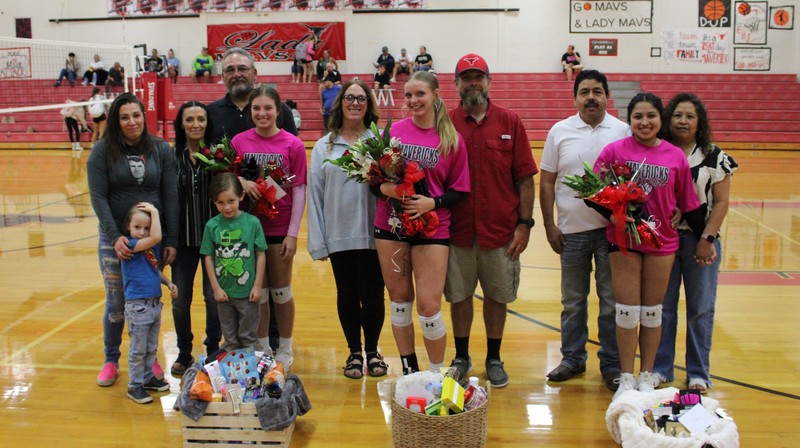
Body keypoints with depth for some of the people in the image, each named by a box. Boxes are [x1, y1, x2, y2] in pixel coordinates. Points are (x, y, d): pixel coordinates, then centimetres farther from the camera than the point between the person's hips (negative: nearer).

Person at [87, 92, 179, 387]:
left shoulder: (161, 150, 0)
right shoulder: (102, 151, -4)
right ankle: (111, 361, 25)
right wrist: (115, 237, -18)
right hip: (115, 238, -1)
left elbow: (171, 197, -1)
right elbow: (98, 197, -8)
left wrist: (171, 241, -5)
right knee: (116, 302, 6)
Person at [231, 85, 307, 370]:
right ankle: (262, 349, 25)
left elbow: (299, 191, -5)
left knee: (281, 291, 9)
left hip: (280, 228, -2)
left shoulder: (293, 144, -6)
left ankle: (285, 349, 25)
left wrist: (293, 233, -8)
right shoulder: (239, 141, 0)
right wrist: (241, 182, -17)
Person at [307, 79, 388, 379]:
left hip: (373, 233, -1)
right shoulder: (323, 147, 8)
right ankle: (354, 352, 26)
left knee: (373, 295, 5)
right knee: (347, 295, 10)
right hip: (338, 235, 2)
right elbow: (315, 194, 4)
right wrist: (317, 241, -1)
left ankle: (372, 351, 25)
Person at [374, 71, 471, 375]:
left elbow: (459, 190, 2)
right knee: (399, 299, 10)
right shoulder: (394, 130, 3)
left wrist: (432, 203, -15)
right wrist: (383, 187, -13)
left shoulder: (452, 139, -1)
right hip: (390, 224, 2)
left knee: (429, 306, -6)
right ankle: (408, 369, 27)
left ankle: (437, 375, 15)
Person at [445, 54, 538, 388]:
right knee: (459, 295, 10)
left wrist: (524, 223, -4)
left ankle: (494, 359, 27)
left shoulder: (510, 122, 1)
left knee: (497, 295, 10)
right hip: (458, 230, 0)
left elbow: (524, 178, 1)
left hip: (501, 230, 0)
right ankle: (461, 357, 28)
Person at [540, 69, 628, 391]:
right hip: (572, 230, 1)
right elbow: (547, 181, 5)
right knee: (572, 301, 12)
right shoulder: (560, 131, 4)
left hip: (613, 229, -1)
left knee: (612, 302, 7)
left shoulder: (623, 131, 1)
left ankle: (612, 365, 19)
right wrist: (549, 225, 0)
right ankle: (573, 358, 27)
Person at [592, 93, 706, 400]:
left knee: (652, 311, 12)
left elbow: (688, 203, 6)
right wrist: (612, 214, -20)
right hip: (623, 240, -1)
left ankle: (646, 376, 26)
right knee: (627, 309, 3)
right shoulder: (614, 151, -5)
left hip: (662, 241, 2)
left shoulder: (676, 156, -1)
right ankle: (627, 378, 19)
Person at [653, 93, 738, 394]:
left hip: (700, 240, -1)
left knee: (700, 309, 7)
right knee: (662, 307, 9)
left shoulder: (714, 157, -2)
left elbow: (721, 202, -2)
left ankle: (698, 373, 21)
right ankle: (660, 368, 22)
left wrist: (707, 239, -10)